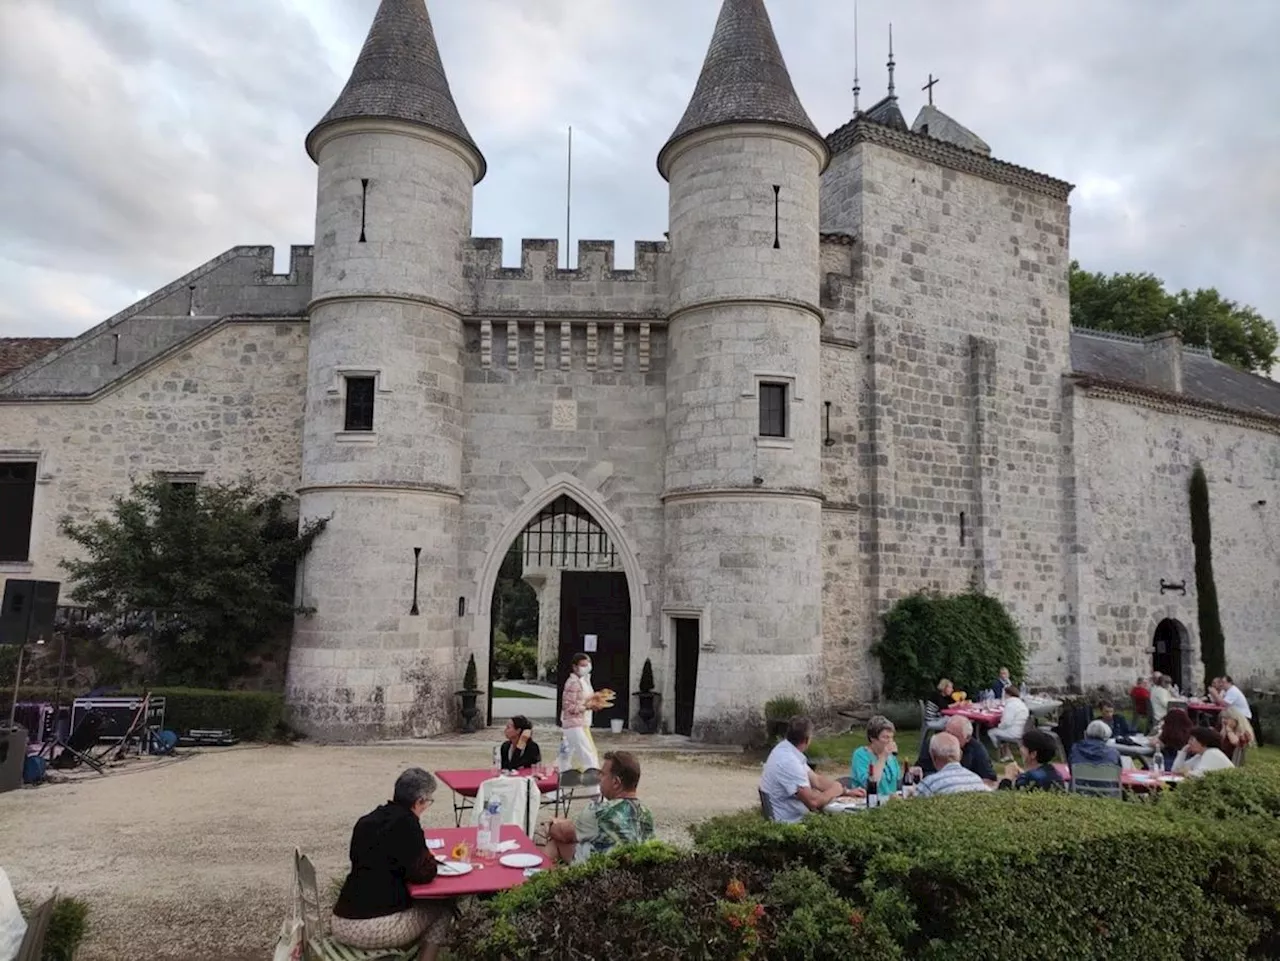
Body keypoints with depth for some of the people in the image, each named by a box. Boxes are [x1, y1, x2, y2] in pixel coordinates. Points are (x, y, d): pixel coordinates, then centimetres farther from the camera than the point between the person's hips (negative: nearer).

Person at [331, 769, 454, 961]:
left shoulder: (367, 821, 9)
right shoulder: (405, 821, -12)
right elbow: (424, 873, -15)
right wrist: (429, 860, 6)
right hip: (374, 929, -7)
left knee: (414, 901, 29)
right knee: (443, 907, 14)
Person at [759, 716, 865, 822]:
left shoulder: (786, 749, 2)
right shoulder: (788, 762, -28)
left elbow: (817, 780, 11)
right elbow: (813, 801, -27)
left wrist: (848, 791, 5)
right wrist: (835, 790, -9)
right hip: (788, 822, -9)